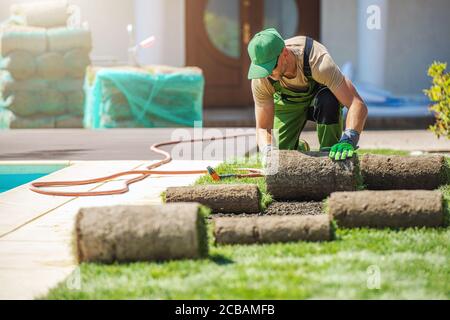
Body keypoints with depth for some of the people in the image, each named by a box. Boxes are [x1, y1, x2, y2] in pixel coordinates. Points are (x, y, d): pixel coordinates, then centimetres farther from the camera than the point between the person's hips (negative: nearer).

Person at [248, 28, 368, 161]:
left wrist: (348, 140, -63)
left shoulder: (317, 60, -43)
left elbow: (358, 105, -47)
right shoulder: (261, 80, -32)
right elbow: (263, 128, -22)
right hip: (288, 102, 3)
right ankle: (300, 148, 25)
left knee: (328, 101, -39)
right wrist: (268, 152, -46)